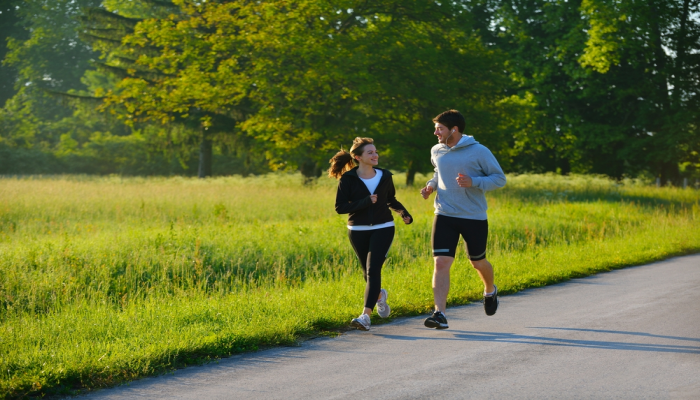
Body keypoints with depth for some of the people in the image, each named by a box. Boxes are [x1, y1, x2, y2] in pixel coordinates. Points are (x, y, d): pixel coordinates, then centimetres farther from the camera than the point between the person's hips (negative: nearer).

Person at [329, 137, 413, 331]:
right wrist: (365, 202, -22)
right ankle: (379, 295, 49)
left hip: (383, 229, 0)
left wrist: (403, 212, -1)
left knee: (373, 269, -15)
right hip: (358, 231, 0)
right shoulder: (348, 179, -7)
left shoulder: (385, 176, 2)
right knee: (367, 271, 15)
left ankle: (365, 315, -21)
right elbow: (340, 207, -11)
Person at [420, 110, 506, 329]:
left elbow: (500, 178, -7)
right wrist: (431, 185, 3)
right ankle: (440, 313, -15)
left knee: (478, 263, 15)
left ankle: (490, 291, 48)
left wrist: (473, 182, -22)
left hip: (474, 217, -3)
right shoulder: (436, 151, 4)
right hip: (445, 216, 3)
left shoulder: (479, 152, -11)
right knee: (441, 263, -13)